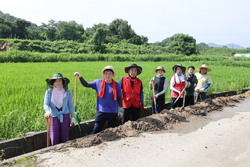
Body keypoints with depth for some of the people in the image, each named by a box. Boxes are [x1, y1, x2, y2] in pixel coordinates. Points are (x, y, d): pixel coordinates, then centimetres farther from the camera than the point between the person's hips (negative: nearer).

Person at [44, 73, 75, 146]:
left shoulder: (67, 92, 2)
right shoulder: (49, 92, -1)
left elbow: (71, 105, 8)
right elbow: (45, 104, -10)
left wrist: (72, 118, 6)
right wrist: (48, 111, -32)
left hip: (65, 116, 1)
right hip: (53, 117, -1)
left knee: (65, 138, 6)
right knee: (54, 139, -3)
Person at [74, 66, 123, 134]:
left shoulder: (117, 85, 0)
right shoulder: (98, 82, 1)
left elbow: (119, 98, 6)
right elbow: (86, 84, 1)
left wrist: (120, 110, 7)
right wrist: (80, 76, -11)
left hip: (113, 113, 0)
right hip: (101, 112, 0)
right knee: (96, 130, 2)